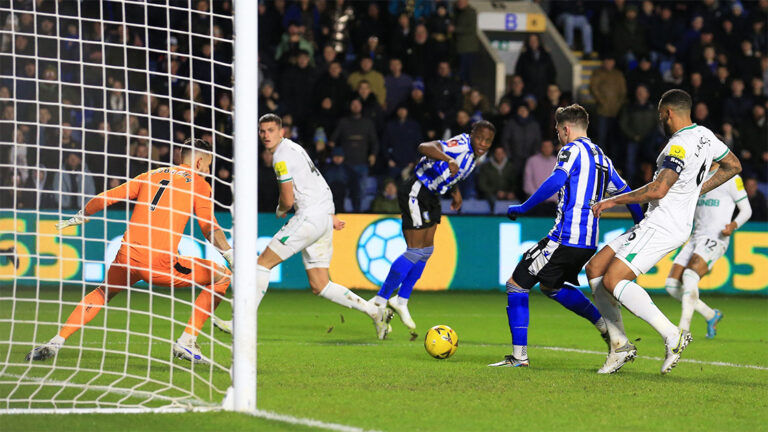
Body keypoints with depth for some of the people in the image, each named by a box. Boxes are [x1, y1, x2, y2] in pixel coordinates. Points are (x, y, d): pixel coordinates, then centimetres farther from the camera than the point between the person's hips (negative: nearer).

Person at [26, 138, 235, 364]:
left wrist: (79, 218, 35)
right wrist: (231, 256, -1)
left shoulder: (151, 176, 21)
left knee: (103, 292, 32)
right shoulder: (199, 184, 8)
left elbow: (105, 198, 22)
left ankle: (56, 343, 22)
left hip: (128, 256, 5)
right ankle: (186, 342, 4)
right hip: (160, 265, -5)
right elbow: (210, 228, -4)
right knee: (221, 276, 9)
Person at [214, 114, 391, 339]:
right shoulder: (293, 147, 20)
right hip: (324, 216, 9)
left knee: (264, 262, -5)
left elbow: (288, 201, -12)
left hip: (309, 217, -9)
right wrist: (331, 215, 33)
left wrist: (280, 211, 10)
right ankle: (375, 312, 4)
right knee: (319, 286, 8)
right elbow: (316, 185, 29)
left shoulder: (282, 157, -11)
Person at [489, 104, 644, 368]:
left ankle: (519, 356, -6)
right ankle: (605, 325, 22)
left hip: (565, 238, -9)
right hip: (589, 243, 9)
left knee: (516, 284, -2)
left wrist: (524, 208, -18)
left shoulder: (572, 150, -6)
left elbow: (556, 181, -22)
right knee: (551, 286, 30)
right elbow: (625, 193, 23)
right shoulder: (601, 157, 19)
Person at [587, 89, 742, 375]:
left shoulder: (680, 145, -19)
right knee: (595, 268, 8)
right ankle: (620, 344, 6)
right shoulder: (704, 135, 11)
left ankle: (672, 335, -20)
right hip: (653, 224, 10)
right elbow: (733, 166, 26)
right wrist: (697, 189, 26)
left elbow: (658, 190, -29)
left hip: (662, 227, -10)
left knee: (613, 280, -21)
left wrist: (614, 201, -19)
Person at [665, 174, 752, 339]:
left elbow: (746, 210, 0)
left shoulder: (730, 179, -2)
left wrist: (734, 225, -19)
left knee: (690, 276, -28)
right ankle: (711, 316, 14)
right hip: (696, 237, 8)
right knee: (672, 285, -3)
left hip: (716, 238, -7)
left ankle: (684, 329, -29)